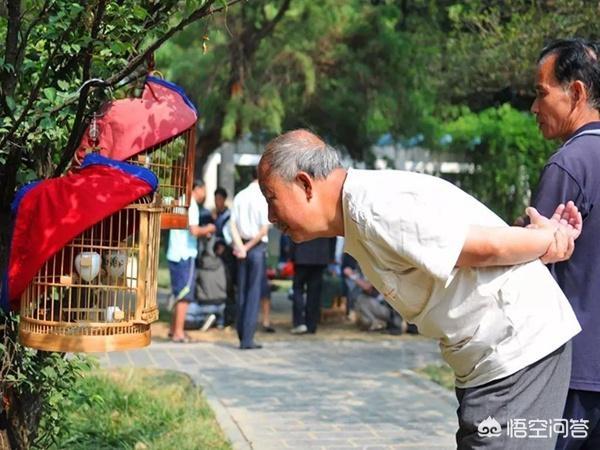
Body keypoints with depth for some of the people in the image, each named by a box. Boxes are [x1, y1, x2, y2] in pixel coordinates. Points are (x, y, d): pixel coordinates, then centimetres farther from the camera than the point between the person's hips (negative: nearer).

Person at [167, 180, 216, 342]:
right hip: (185, 255, -9)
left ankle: (174, 329, 22)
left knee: (179, 294, 17)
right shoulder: (191, 205, -12)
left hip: (175, 254, 9)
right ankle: (178, 332, -5)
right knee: (184, 295, -5)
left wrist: (203, 233, 17)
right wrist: (207, 229, -4)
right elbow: (194, 230, -22)